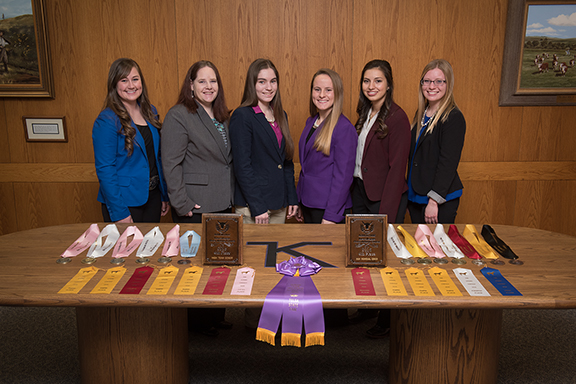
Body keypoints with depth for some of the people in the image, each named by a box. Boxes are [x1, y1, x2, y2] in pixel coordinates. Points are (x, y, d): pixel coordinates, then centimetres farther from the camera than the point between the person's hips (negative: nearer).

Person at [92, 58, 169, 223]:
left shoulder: (150, 112, 6)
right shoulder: (106, 121, -14)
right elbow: (105, 170, -16)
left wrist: (164, 195, 10)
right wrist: (119, 213, -19)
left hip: (153, 196, 6)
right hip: (125, 201, -6)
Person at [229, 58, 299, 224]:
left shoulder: (280, 116, 12)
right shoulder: (242, 116, -10)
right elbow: (242, 166, -15)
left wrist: (292, 198, 11)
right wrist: (257, 207, -17)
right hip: (252, 205, -7)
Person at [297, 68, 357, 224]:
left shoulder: (345, 128, -15)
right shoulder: (311, 122, 9)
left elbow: (343, 176, -17)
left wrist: (331, 216, -19)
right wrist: (298, 201, 13)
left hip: (327, 209, -7)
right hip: (307, 204, 7)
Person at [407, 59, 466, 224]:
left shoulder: (454, 118, -13)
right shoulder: (421, 114, 11)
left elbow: (448, 164, -18)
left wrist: (434, 201, -21)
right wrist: (409, 195, 13)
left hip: (441, 200, -7)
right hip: (415, 196, 7)